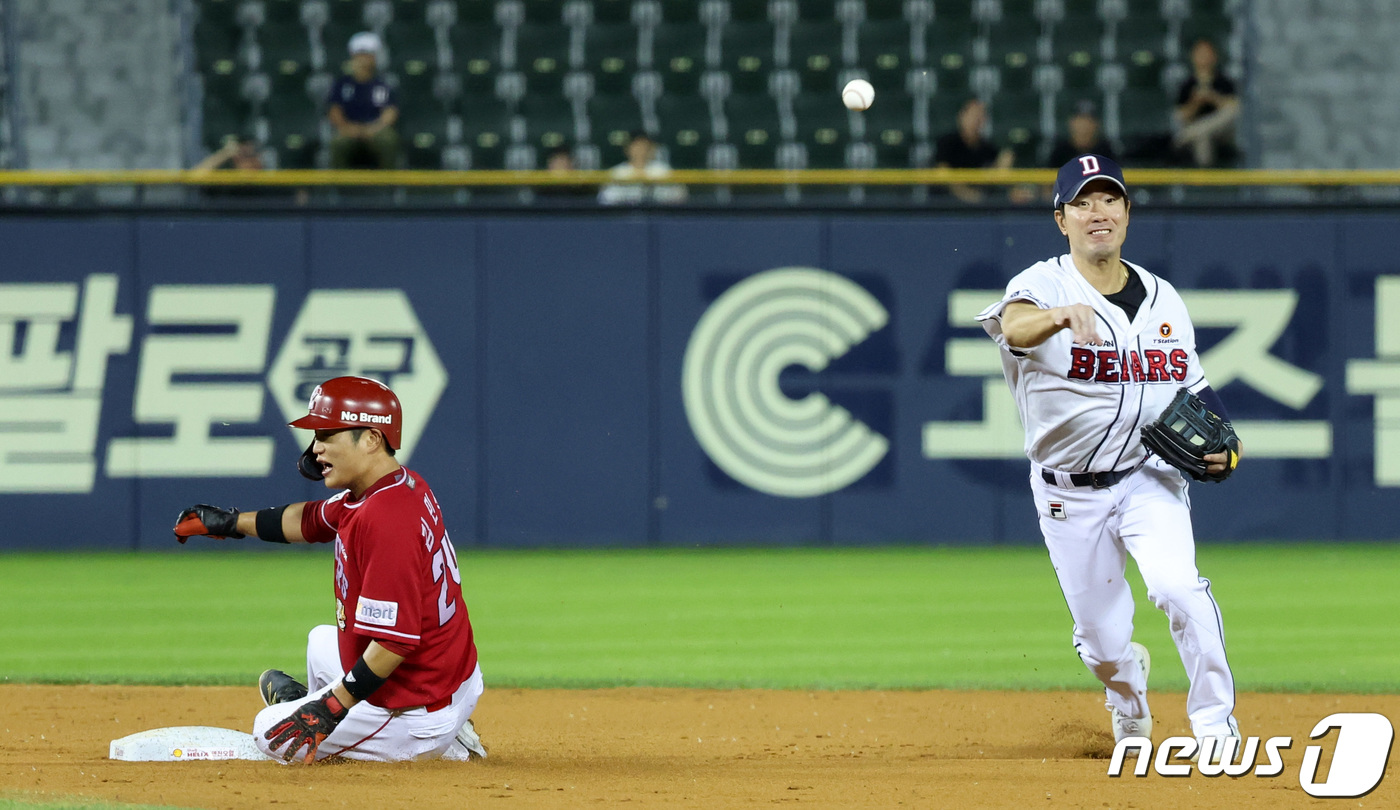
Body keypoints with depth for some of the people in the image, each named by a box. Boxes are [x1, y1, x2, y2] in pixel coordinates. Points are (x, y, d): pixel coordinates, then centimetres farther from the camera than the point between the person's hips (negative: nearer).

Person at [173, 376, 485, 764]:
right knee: (322, 643, 35)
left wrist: (331, 707, -26)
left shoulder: (385, 520, -30)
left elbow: (395, 640, -32)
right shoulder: (402, 485, 2)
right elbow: (313, 520, 21)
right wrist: (232, 522, 28)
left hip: (415, 712, -9)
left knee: (273, 734, 7)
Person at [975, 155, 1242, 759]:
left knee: (1177, 586, -25)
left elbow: (1192, 386, 16)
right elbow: (1015, 326, -36)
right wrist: (1061, 315, -59)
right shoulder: (1042, 285, -12)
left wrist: (1217, 443, -5)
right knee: (1102, 639, 6)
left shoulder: (1164, 300, 4)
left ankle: (1215, 725, -10)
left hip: (1150, 480, 1)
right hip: (1069, 493, -1)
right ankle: (1128, 695, 43)